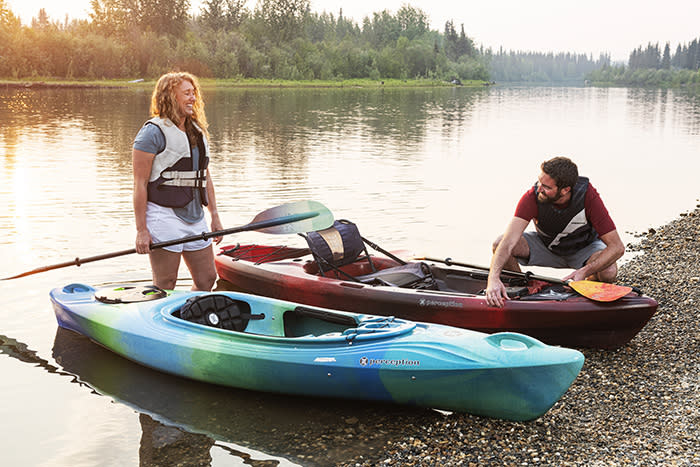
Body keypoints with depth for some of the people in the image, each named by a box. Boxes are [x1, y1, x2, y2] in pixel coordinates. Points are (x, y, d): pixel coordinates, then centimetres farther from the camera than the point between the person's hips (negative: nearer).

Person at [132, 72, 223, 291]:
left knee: (207, 280, 10)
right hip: (164, 217, -7)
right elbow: (140, 183, -12)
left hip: (195, 218, 7)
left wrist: (214, 215, 14)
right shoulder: (153, 132, -9)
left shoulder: (198, 131, 15)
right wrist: (141, 230, -16)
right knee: (164, 288, 0)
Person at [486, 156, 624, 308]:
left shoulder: (588, 196, -33)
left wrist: (585, 271, -44)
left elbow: (617, 247, -32)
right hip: (545, 244, 1)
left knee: (608, 272, -33)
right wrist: (493, 278, -57)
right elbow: (509, 242, -41)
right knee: (499, 244, -24)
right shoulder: (532, 197, -32)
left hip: (583, 248, -1)